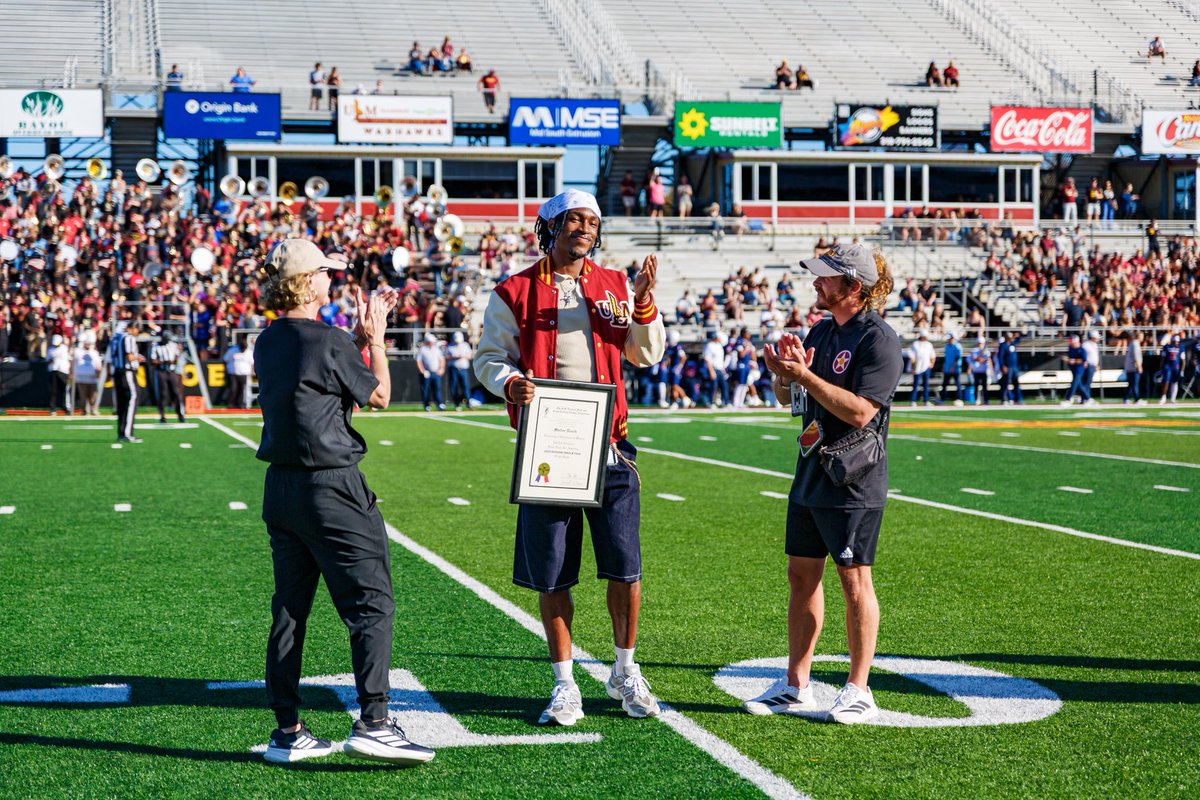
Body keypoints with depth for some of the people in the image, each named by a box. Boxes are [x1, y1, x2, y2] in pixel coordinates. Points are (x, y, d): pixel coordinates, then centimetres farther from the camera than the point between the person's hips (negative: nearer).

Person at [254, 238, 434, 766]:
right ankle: (372, 723, -9)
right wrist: (375, 337, 9)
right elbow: (379, 396, -1)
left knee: (289, 608, 11)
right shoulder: (328, 341, -14)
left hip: (280, 487, 8)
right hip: (331, 486, -8)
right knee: (371, 604, -3)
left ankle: (287, 731, 15)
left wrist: (361, 336, 22)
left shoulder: (268, 343, 9)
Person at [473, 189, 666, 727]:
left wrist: (643, 304, -3)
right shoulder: (515, 293, 3)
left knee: (625, 565, 2)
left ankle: (625, 673, 21)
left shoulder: (613, 287, 11)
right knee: (552, 573, 3)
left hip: (607, 444, 2)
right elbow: (488, 358, 3)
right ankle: (564, 684, 16)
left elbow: (645, 355, 14)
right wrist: (510, 382, -18)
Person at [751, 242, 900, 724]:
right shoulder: (821, 332, 13)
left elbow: (859, 411, -23)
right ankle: (795, 686, 19)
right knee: (801, 576, 11)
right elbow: (787, 398, 18)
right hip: (810, 477, 9)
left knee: (854, 582, -1)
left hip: (854, 483, -9)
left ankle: (859, 692, 10)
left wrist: (805, 376, -21)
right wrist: (784, 374, -4)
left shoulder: (878, 341, -14)